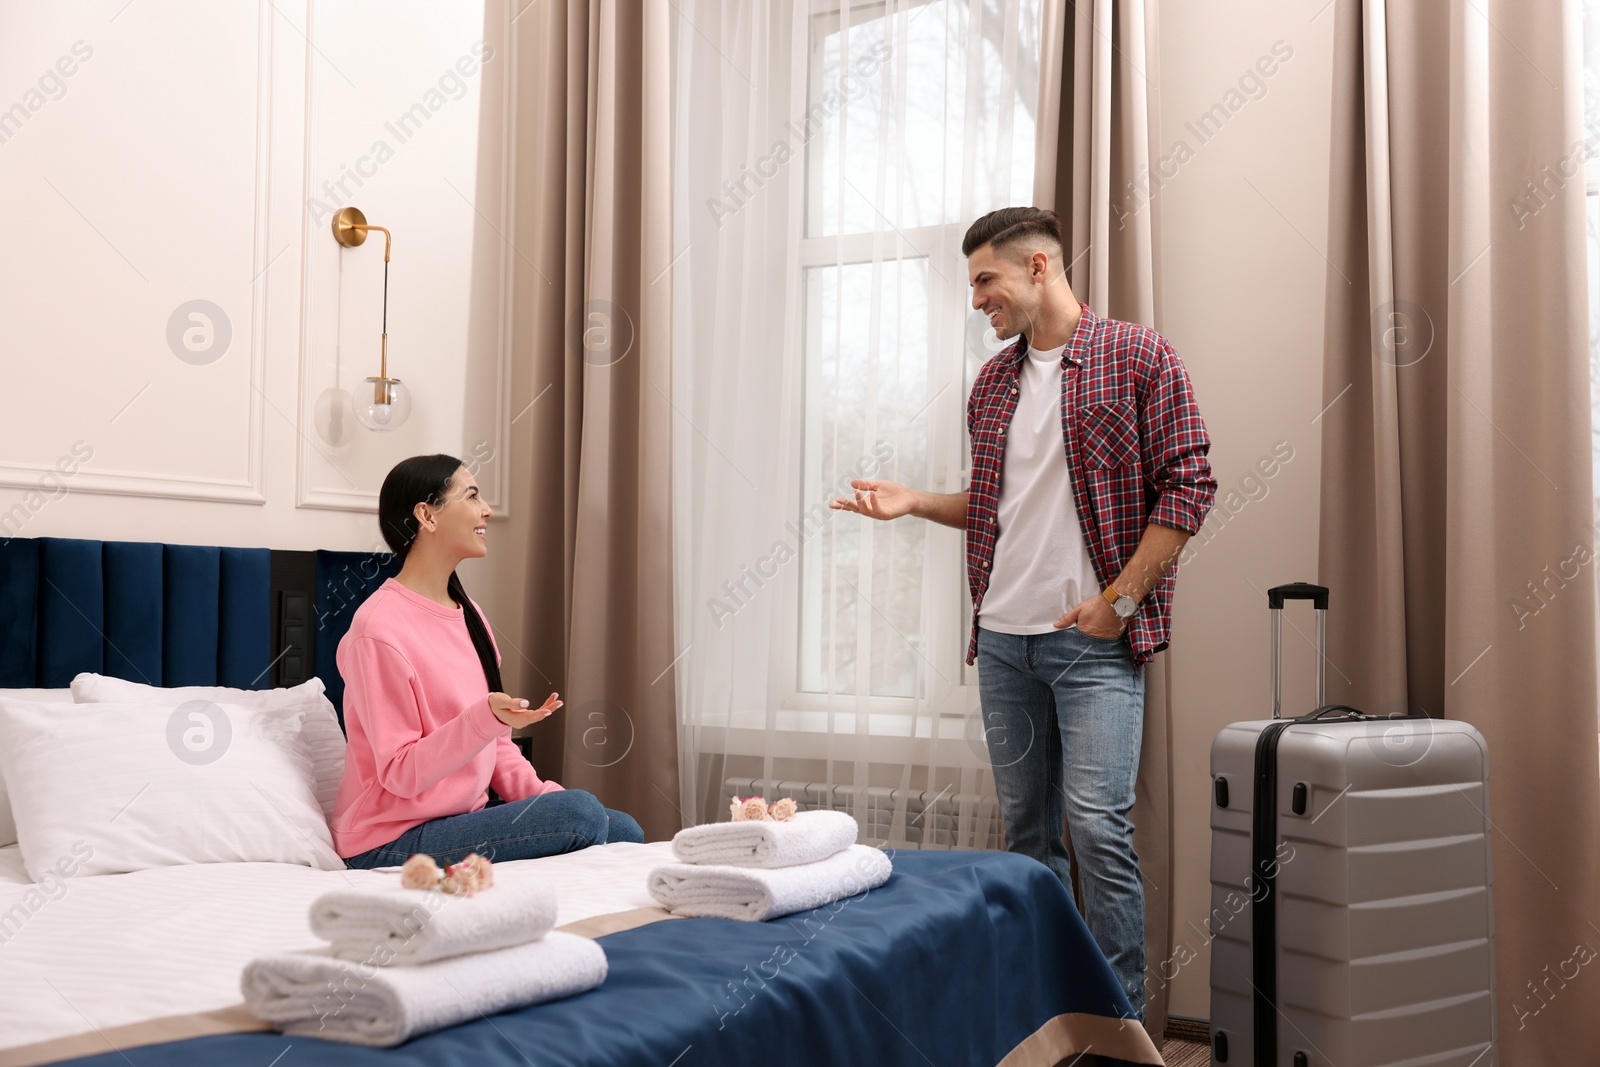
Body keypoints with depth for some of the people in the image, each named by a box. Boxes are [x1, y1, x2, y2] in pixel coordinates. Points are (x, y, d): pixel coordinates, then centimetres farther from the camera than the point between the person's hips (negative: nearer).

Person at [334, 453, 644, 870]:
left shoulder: (466, 614, 10)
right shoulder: (379, 628, -18)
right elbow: (401, 774, -19)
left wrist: (544, 796, -2)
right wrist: (485, 718, -33)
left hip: (462, 817, 8)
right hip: (393, 842, -8)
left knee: (624, 831, -5)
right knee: (581, 812, -21)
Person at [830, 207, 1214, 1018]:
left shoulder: (1138, 356, -3)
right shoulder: (992, 382, 15)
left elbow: (1187, 486, -7)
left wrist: (1120, 598, -11)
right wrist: (913, 501, 7)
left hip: (1094, 639, -6)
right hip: (1002, 637, 6)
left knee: (1096, 824, -10)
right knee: (1026, 827, 10)